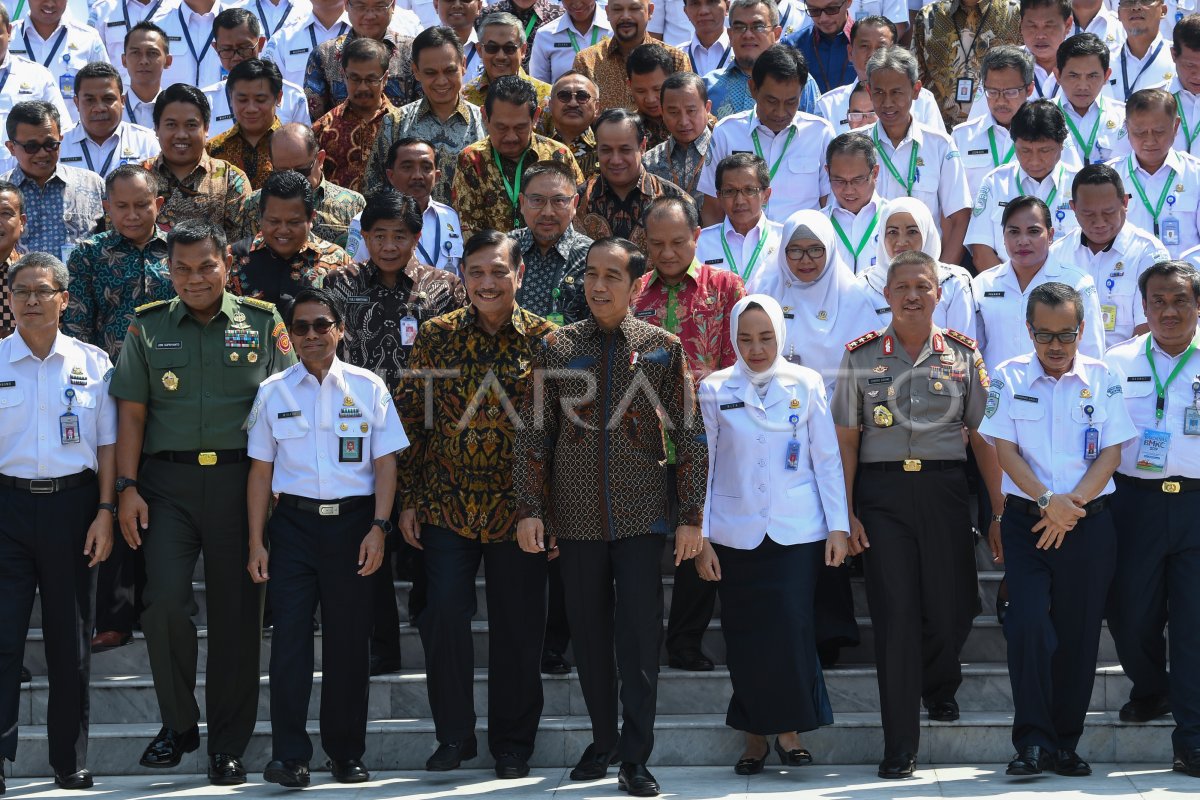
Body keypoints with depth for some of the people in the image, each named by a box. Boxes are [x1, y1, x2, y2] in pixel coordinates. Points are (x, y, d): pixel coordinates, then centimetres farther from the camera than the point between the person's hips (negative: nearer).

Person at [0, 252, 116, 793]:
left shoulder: (92, 363, 5)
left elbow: (107, 444, 7)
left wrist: (105, 513, -1)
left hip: (72, 505, 1)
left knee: (71, 641, 8)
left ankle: (71, 762, 18)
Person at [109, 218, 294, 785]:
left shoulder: (262, 323, 6)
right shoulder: (147, 328, 9)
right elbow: (131, 413, 6)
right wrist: (126, 487, -2)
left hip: (242, 479, 0)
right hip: (168, 482, 0)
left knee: (237, 610, 2)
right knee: (165, 599, -12)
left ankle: (228, 744, 12)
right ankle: (178, 723, 9)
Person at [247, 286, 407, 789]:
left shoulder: (367, 387, 4)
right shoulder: (273, 392, 6)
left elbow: (385, 462, 4)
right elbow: (261, 469, 6)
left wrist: (378, 527, -6)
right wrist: (256, 542, 1)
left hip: (352, 522, 0)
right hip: (294, 522, 0)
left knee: (349, 640, 5)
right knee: (290, 635, -6)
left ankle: (347, 753, 15)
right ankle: (289, 755, -4)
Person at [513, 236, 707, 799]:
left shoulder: (663, 348, 2)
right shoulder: (556, 348, 5)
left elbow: (689, 436, 2)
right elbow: (533, 433, 6)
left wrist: (691, 516, -3)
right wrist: (529, 509, -2)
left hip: (641, 516, -2)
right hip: (576, 516, 2)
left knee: (640, 634, -5)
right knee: (589, 632, 8)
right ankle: (603, 741, 21)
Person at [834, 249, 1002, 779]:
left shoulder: (963, 355, 6)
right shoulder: (861, 356, 5)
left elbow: (983, 438, 6)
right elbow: (846, 441, 5)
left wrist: (1000, 511, 2)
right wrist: (845, 513, -3)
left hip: (944, 488, 1)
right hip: (882, 491, -1)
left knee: (953, 607, 1)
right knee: (895, 612, -4)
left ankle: (939, 685, 38)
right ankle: (900, 748, 1)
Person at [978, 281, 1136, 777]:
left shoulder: (1102, 379, 4)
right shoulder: (1009, 378, 3)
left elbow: (1111, 452, -1)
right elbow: (1004, 449, -3)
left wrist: (1072, 504, -14)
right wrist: (1047, 501, -16)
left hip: (1088, 520, 1)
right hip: (1026, 517, -1)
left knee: (1078, 632, 2)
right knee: (1029, 623, -14)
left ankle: (1065, 743, 12)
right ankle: (1032, 742, -9)